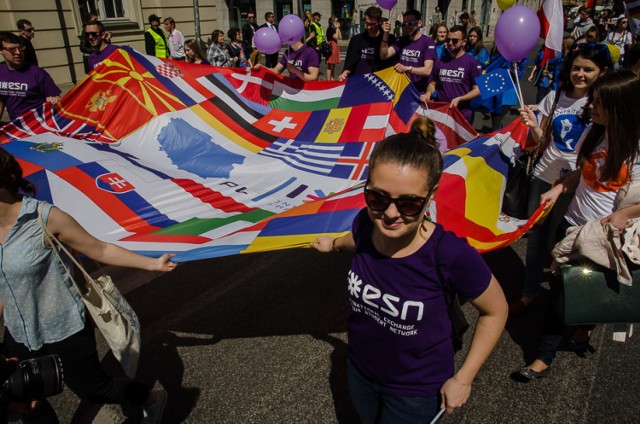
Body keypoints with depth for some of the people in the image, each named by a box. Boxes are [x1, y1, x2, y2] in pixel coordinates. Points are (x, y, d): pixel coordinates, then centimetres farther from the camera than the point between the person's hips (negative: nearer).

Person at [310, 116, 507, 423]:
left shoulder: (451, 255, -33)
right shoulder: (365, 223, -21)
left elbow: (495, 311, -14)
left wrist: (463, 379, -11)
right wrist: (334, 244, 25)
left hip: (416, 390, -4)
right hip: (359, 373, 5)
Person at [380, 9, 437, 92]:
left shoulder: (428, 42, -8)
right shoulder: (402, 40, 9)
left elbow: (427, 70, -18)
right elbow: (384, 56, -2)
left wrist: (407, 68, -32)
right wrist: (386, 34, -11)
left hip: (418, 91, -4)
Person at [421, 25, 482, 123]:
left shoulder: (472, 63, -5)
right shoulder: (440, 62, 9)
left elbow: (477, 89, -7)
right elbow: (432, 83, 16)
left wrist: (459, 99, -21)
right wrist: (428, 93, -6)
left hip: (463, 115, -4)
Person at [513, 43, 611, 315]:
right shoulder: (555, 96, 5)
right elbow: (543, 140, 8)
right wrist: (533, 126, -13)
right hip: (544, 175, 3)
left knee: (556, 241, 2)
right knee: (535, 237, 7)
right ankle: (529, 294, 21)